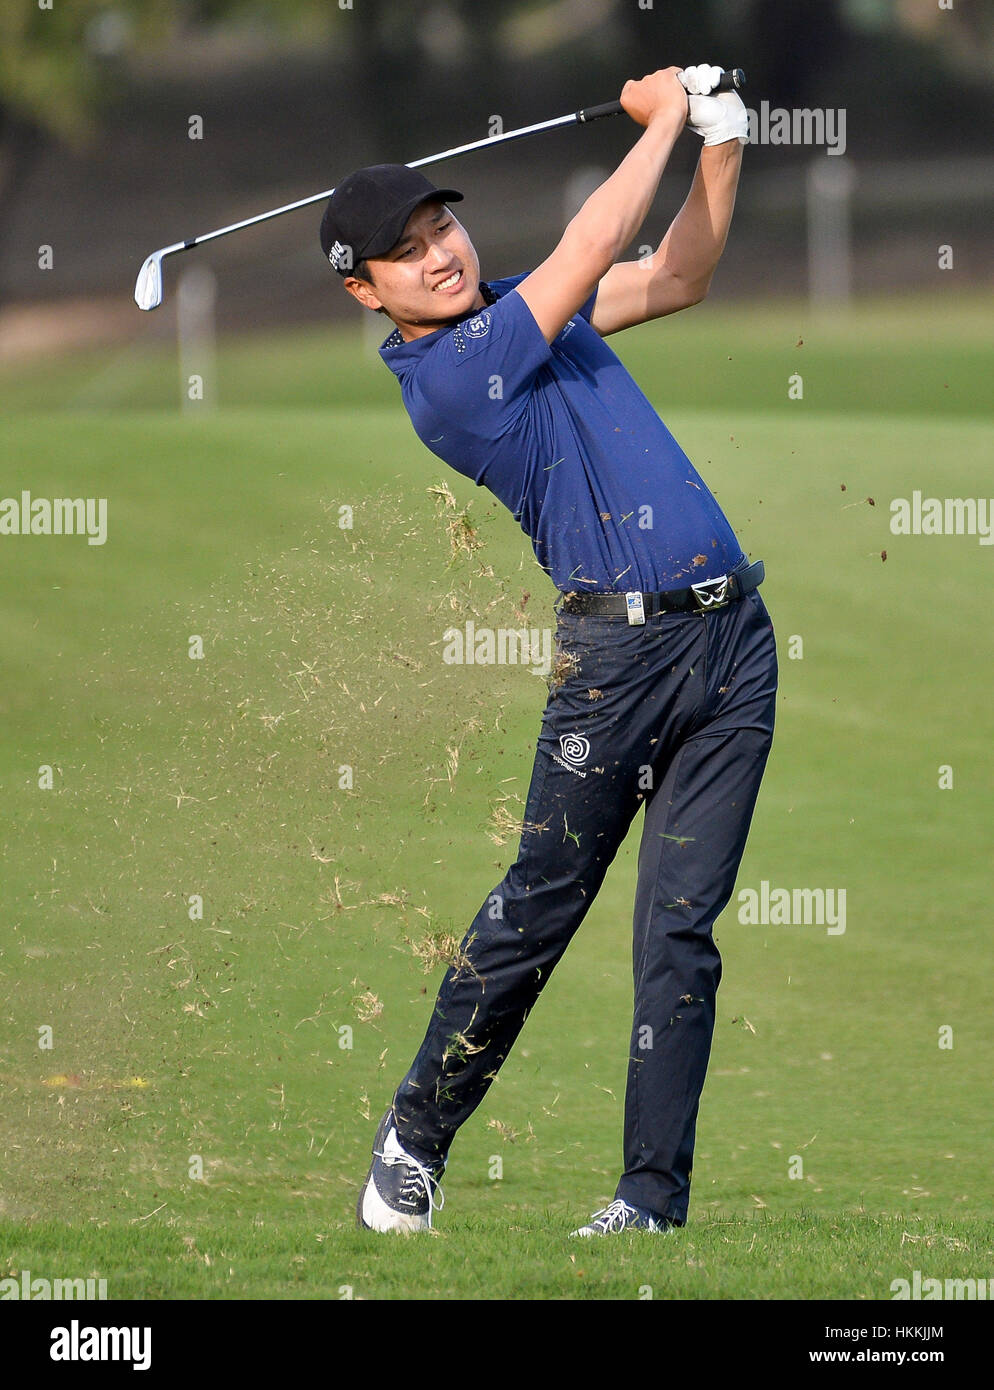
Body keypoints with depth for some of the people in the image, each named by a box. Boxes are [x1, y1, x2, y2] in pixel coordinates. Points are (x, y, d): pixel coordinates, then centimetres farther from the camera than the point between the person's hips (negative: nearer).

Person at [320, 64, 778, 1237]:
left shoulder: (525, 309, 16)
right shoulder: (440, 378, -9)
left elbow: (674, 279, 25)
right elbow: (595, 244, -10)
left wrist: (721, 142, 11)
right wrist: (664, 118, 1)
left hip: (731, 637, 6)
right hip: (617, 647, -6)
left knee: (679, 930, -1)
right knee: (540, 906, -3)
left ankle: (655, 1194, -2)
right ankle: (416, 1134, 16)